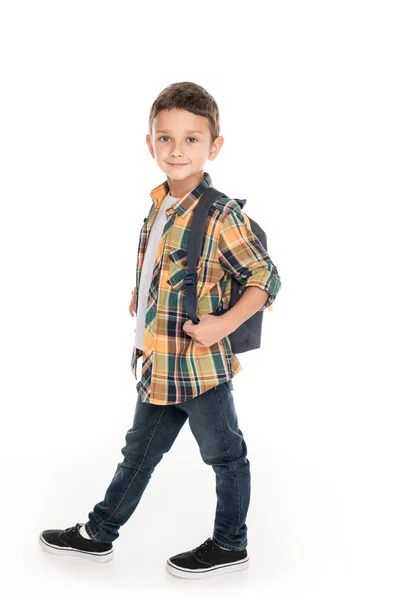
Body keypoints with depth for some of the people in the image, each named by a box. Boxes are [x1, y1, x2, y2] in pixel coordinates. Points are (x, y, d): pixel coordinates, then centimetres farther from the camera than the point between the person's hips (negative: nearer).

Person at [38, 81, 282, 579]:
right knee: (139, 451, 21)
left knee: (224, 455, 12)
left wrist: (223, 324, -23)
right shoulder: (159, 205, 6)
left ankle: (230, 544, 30)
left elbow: (266, 279, -15)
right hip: (157, 363, 8)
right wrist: (142, 300, 13)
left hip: (202, 365, -8)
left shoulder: (221, 216, -17)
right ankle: (97, 534, 34)